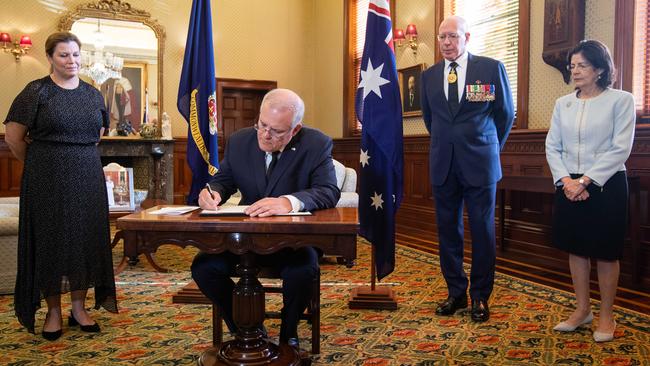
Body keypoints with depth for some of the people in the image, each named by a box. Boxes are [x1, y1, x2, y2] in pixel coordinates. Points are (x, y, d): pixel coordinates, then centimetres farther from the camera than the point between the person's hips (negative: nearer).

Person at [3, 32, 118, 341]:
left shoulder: (92, 94, 9)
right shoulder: (36, 91, -4)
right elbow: (13, 136, -3)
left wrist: (80, 157, 14)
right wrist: (40, 164, 5)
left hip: (87, 179, 4)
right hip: (47, 181, -4)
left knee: (85, 239, 6)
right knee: (50, 240, 3)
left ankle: (79, 308, 20)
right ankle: (53, 312, 17)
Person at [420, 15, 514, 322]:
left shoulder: (491, 68, -1)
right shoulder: (429, 76, 8)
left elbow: (506, 113, 8)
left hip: (480, 163, -3)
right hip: (443, 164, 3)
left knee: (483, 232, 3)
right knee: (448, 231, 8)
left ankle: (480, 297, 17)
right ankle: (456, 293, 21)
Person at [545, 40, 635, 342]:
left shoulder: (621, 100, -5)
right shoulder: (563, 104, 8)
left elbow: (620, 149, -12)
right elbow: (552, 146, 4)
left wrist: (585, 181, -16)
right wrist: (566, 181, -10)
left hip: (606, 186, -4)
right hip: (568, 186, 4)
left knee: (605, 252, 5)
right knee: (576, 248, 12)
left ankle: (606, 315, 20)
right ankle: (582, 309, 26)